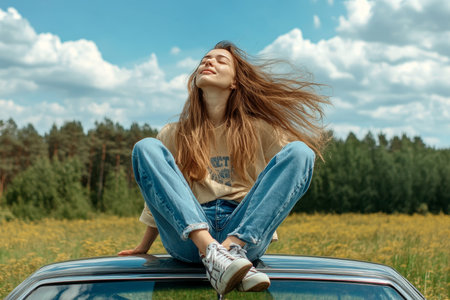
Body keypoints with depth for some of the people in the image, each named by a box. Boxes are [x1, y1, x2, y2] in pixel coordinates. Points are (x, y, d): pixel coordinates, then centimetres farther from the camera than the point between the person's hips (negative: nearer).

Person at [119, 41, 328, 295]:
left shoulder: (259, 130, 17)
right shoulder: (174, 136, 19)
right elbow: (160, 198, 25)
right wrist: (144, 248, 27)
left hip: (247, 232, 0)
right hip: (189, 233, 1)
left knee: (300, 150, -15)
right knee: (146, 148, -17)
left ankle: (232, 247, -36)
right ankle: (211, 251, -38)